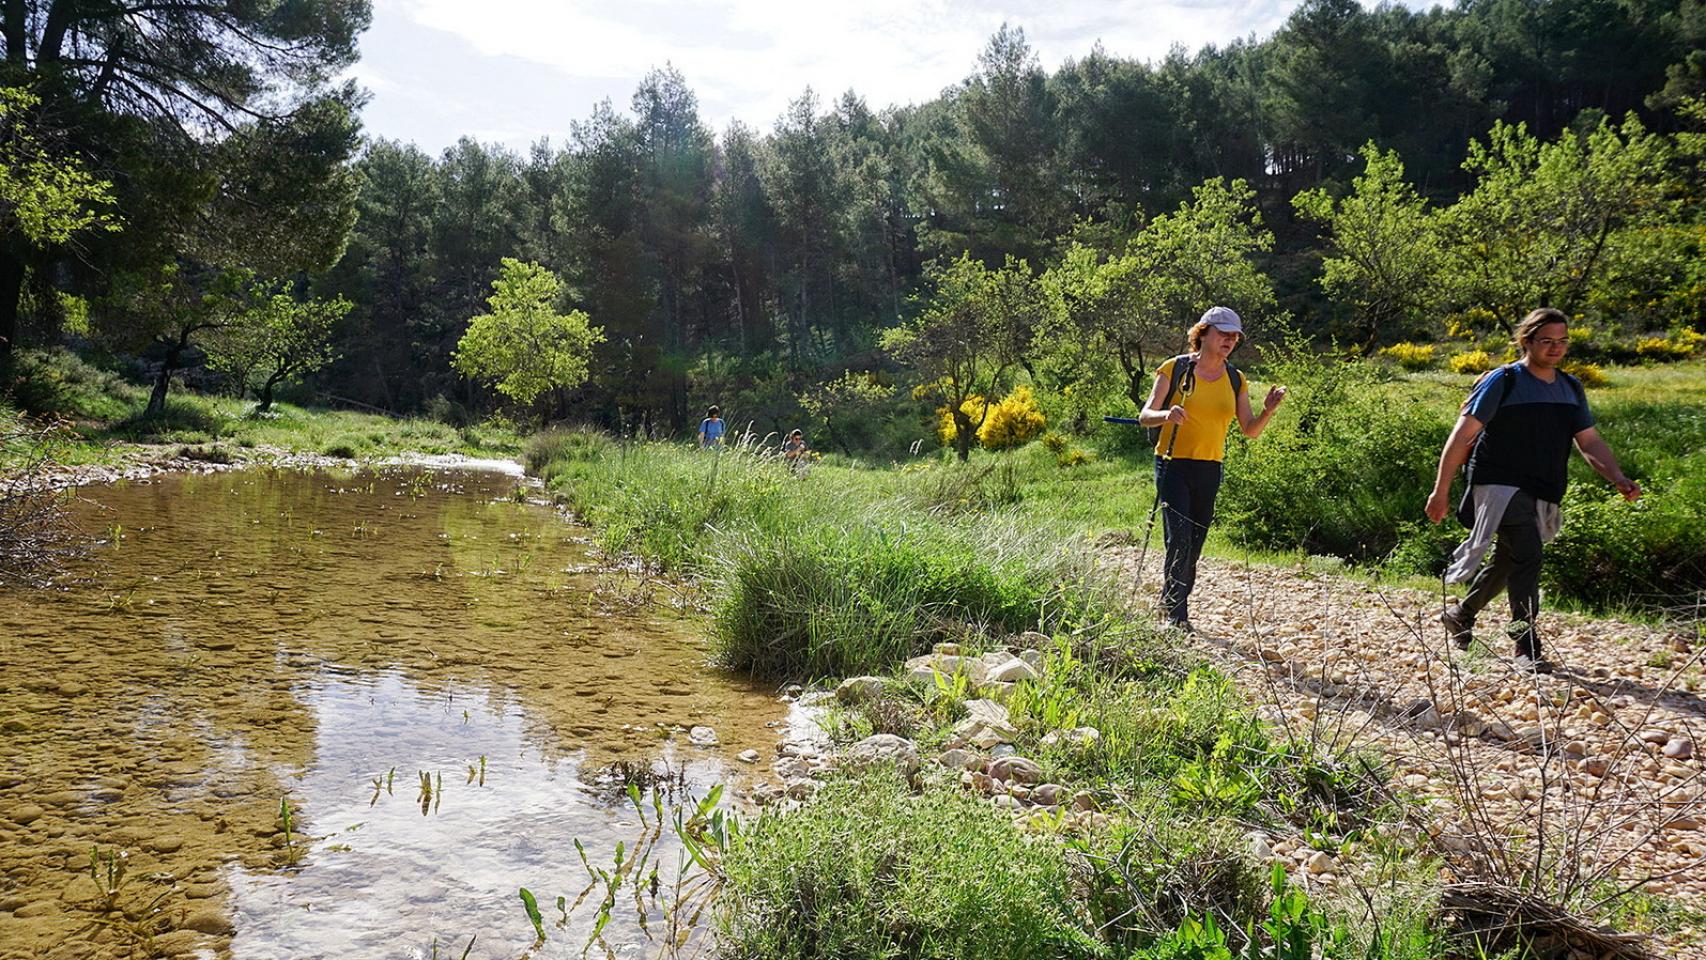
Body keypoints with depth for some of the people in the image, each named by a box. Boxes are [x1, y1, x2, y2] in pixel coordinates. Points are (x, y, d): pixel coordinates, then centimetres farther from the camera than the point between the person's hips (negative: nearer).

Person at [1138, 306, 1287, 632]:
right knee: (1179, 539, -14)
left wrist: (1267, 411, -12)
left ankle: (1170, 606, 21)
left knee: (1194, 545, 7)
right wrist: (1167, 414, -28)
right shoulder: (1175, 368, -4)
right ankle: (1176, 614, -7)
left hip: (1210, 470, 5)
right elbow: (1145, 416, -7)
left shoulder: (1235, 379, 9)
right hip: (1174, 465, -5)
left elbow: (1250, 431, 7)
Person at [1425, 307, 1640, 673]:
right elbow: (1462, 435, -7)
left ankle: (1460, 614, 38)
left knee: (1508, 562, 15)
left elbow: (1590, 442, 12)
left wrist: (1619, 480, -6)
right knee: (1527, 554, -20)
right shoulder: (1503, 381, -5)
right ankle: (1526, 647, -15)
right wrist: (1441, 490, -11)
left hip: (1541, 497, 7)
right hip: (1500, 487, -7)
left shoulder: (1571, 389, 14)